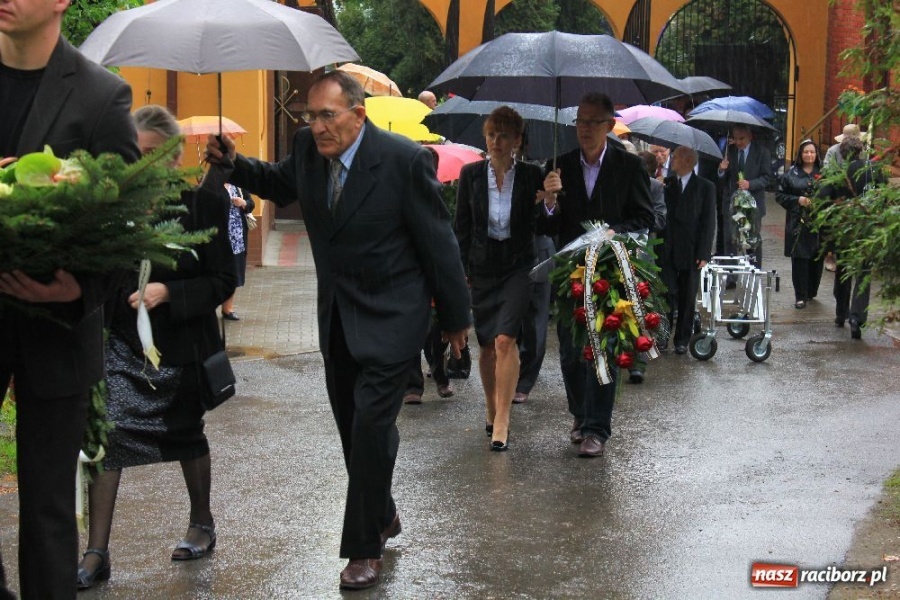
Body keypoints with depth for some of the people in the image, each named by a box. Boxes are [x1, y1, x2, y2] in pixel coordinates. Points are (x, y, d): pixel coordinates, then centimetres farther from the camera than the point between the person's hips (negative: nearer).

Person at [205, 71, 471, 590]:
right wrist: (233, 163, 1)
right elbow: (279, 183, 21)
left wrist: (456, 317, -5)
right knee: (352, 426, 15)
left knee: (370, 426, -11)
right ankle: (383, 514, 37)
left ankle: (366, 547, 2)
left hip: (390, 317, -6)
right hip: (337, 315, 7)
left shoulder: (404, 159, -19)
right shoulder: (308, 149, -3)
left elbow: (438, 241, -11)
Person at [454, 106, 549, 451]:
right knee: (486, 344, 10)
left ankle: (502, 420, -13)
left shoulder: (531, 176, -3)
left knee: (505, 339, -16)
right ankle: (492, 410, 29)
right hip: (482, 267, 2)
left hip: (517, 267, -2)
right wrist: (461, 271, 0)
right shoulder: (471, 174, 0)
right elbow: (461, 226, 4)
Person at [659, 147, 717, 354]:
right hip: (667, 251, 1)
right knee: (667, 294, -3)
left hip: (691, 252, -1)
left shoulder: (705, 188, 0)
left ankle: (682, 339, 16)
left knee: (687, 297, 6)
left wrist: (703, 253, -9)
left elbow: (708, 222, -2)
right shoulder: (667, 184, 6)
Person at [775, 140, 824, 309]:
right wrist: (797, 200, -7)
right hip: (798, 223, -1)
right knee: (799, 259, -4)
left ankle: (811, 291, 22)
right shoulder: (792, 173, 5)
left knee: (817, 259, 4)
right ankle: (800, 296, 2)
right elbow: (780, 195, 6)